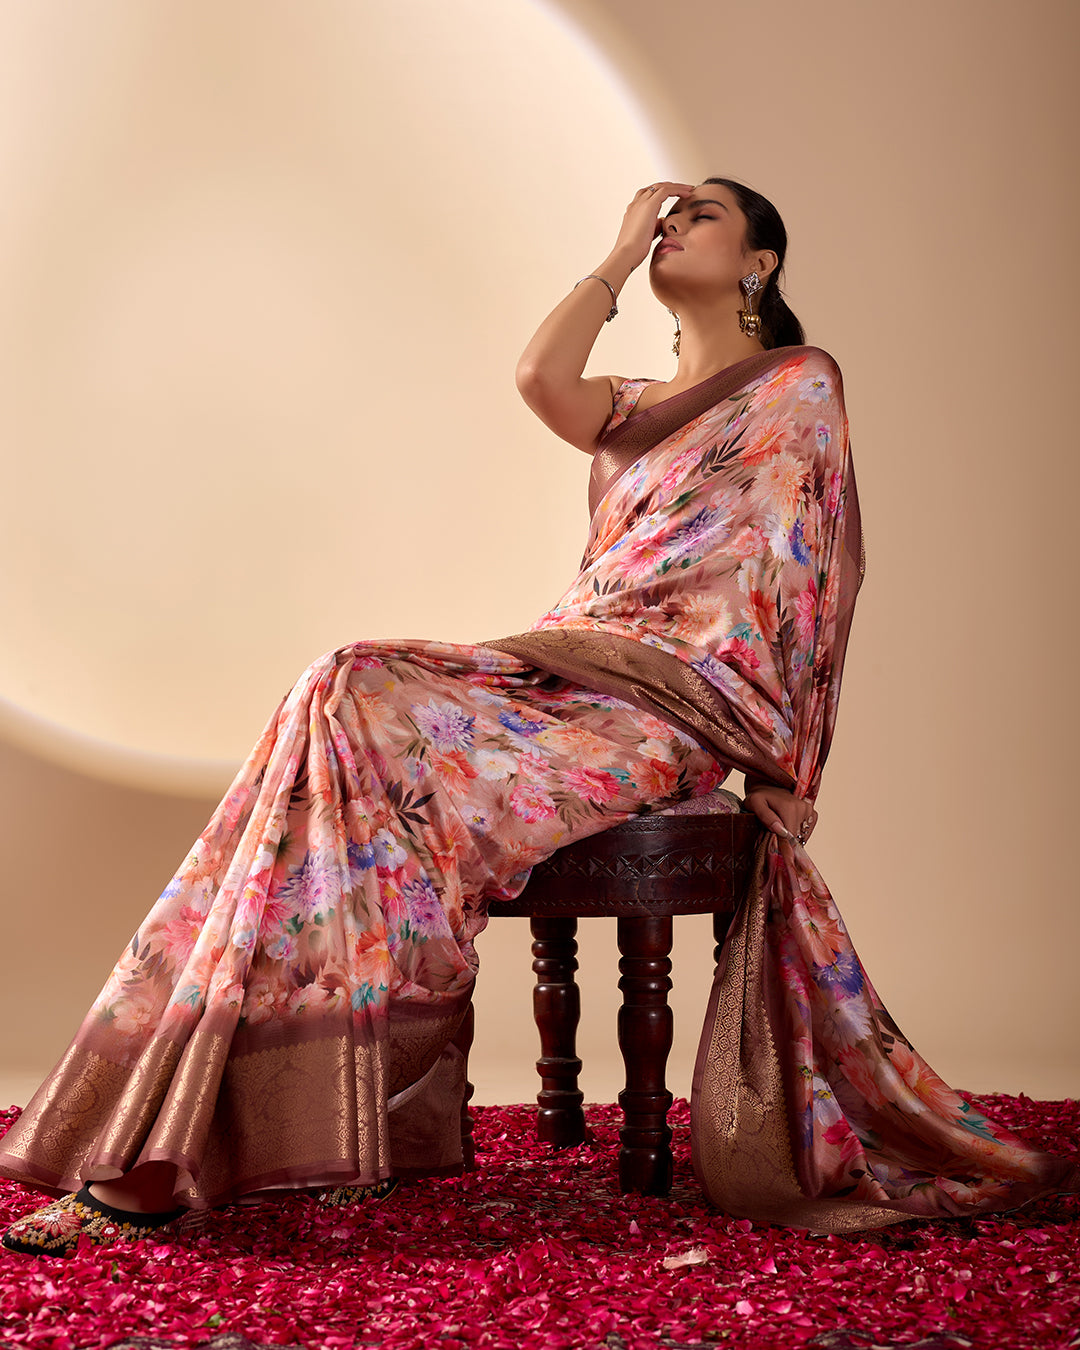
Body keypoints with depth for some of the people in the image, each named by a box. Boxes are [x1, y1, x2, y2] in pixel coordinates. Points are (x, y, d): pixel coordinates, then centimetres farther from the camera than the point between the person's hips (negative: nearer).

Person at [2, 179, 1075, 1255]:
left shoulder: (798, 383, 12)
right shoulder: (636, 409, 28)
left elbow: (789, 573, 1)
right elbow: (541, 376, 4)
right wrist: (621, 254, 14)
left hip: (678, 698, -7)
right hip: (574, 674, 7)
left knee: (360, 707, -27)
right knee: (346, 698, -20)